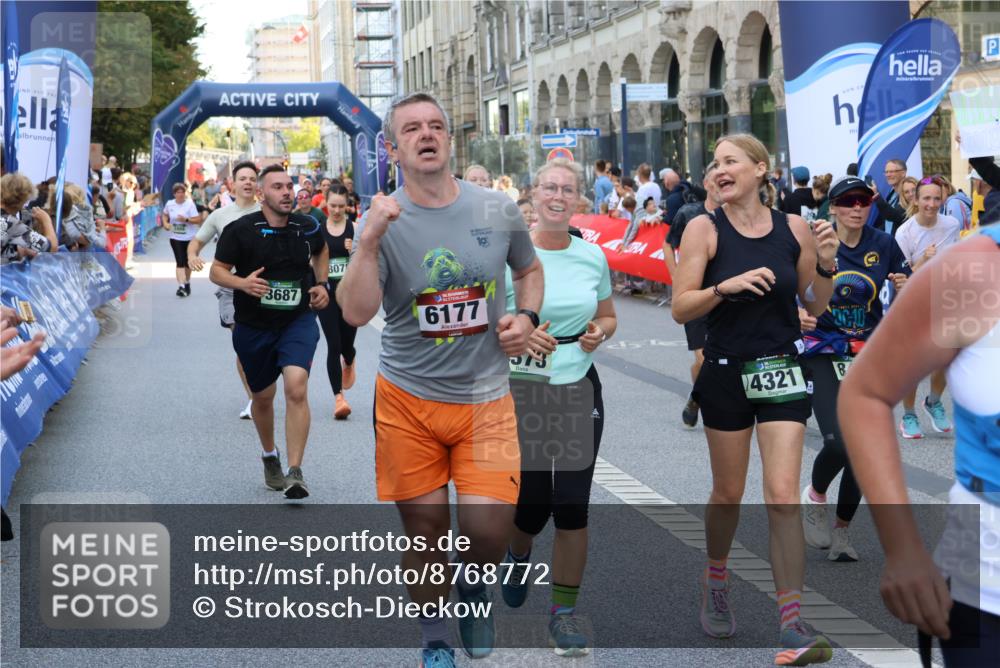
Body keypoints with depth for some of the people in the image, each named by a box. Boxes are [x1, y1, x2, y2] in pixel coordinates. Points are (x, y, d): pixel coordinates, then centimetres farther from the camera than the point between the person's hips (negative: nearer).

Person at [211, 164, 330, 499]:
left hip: (298, 320, 0)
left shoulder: (307, 227, -1)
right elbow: (216, 271, -5)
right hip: (253, 325, 0)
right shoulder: (240, 230, -10)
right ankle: (269, 456, 43)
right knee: (263, 396, 15)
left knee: (296, 388, -21)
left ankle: (295, 472, -19)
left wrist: (321, 285, 11)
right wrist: (242, 283, -24)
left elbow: (321, 251, 22)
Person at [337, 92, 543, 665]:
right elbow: (356, 313, -17)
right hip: (407, 400, -1)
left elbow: (530, 269, 20)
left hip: (484, 397, 1)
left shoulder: (499, 210, 1)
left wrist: (527, 316, 1)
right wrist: (370, 242, -29)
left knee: (489, 528, -10)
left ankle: (473, 583, 27)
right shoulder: (382, 221, -6)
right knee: (426, 529, 6)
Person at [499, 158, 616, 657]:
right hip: (522, 389, -2)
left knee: (572, 502, 0)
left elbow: (608, 317, 16)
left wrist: (599, 332, -5)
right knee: (532, 501, 2)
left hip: (579, 389, 2)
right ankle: (518, 553, 39)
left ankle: (564, 611, 12)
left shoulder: (592, 256, 4)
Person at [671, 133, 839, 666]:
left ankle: (792, 623, -7)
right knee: (728, 494, 14)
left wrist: (826, 265, -10)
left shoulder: (793, 228, 0)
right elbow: (681, 308, -9)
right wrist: (726, 286, -24)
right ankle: (715, 582, 42)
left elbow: (816, 307, 8)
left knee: (783, 495, -8)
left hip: (782, 372, 1)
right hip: (726, 375, 0)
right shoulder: (704, 229, -6)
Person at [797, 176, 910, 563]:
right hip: (823, 354, -3)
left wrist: (906, 289, -12)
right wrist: (795, 313, -21)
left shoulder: (883, 245, 1)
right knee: (838, 442, -19)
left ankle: (841, 528, 23)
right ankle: (815, 497, 13)